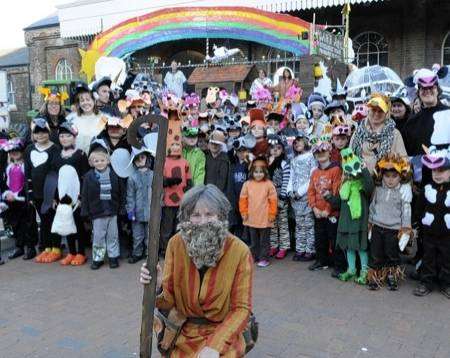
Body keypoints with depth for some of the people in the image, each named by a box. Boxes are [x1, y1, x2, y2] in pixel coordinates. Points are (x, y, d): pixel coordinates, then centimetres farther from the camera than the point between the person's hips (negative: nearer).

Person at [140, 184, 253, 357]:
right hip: (183, 332, 2)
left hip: (223, 332, -2)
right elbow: (169, 301, -3)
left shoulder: (239, 251, -15)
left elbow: (241, 308, -10)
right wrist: (157, 287, -24)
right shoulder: (176, 244, -8)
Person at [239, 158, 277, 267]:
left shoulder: (269, 184, -8)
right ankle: (254, 257, 28)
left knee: (264, 240, 7)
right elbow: (243, 199, 5)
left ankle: (264, 258, 15)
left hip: (265, 219, -3)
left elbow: (273, 200, -7)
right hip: (251, 219, 3)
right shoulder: (247, 184, -1)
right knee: (253, 240, 16)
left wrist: (272, 214, -7)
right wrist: (244, 212, 3)